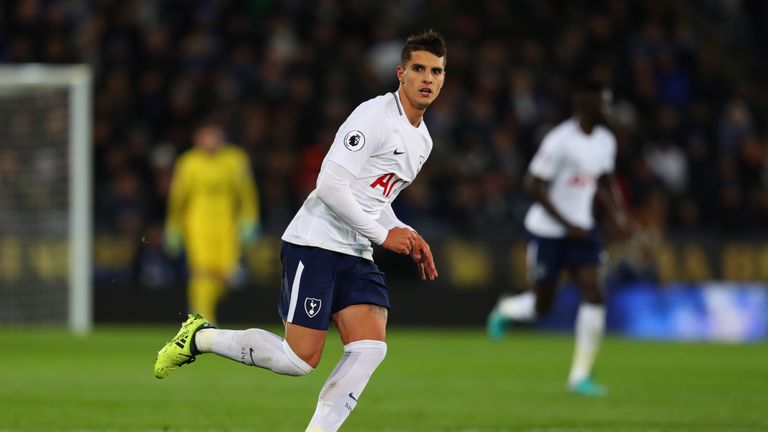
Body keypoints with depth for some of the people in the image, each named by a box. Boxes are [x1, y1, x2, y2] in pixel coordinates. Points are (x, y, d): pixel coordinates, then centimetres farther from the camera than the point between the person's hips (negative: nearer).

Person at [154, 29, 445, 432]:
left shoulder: (422, 139, 16)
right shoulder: (374, 117, -14)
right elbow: (330, 184, -21)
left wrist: (408, 237, 12)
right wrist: (382, 234, -15)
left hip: (356, 256, 8)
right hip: (315, 244, -8)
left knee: (370, 350, -11)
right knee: (300, 360, -9)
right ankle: (199, 337, 10)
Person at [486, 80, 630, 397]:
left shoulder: (606, 141, 3)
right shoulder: (559, 141, -20)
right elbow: (535, 186, -18)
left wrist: (618, 214, 2)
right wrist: (567, 225, -20)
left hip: (581, 229, 6)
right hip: (547, 231, -6)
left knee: (593, 295, -11)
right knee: (542, 306, 3)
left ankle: (581, 376, -6)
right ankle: (506, 310, 41)